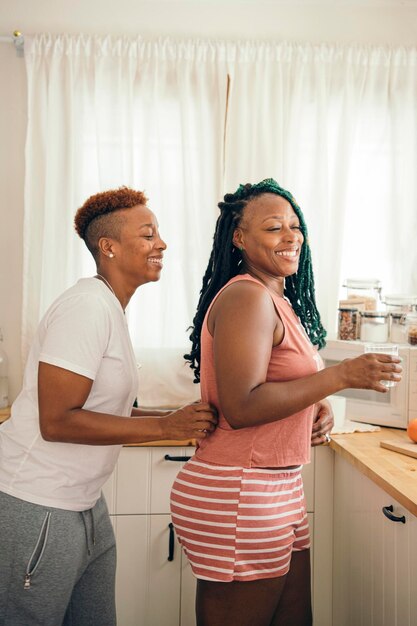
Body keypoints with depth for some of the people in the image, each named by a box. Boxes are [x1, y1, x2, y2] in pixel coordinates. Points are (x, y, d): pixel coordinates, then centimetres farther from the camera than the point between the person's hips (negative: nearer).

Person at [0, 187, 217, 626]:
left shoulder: (109, 309, 11)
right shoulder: (86, 306, -19)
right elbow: (57, 422, -24)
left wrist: (188, 420, 2)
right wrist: (166, 427, -22)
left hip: (85, 506, 9)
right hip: (37, 509, -9)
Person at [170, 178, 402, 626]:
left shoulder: (280, 300, 13)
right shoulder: (246, 297, -17)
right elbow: (240, 408, -25)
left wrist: (318, 410, 2)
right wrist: (341, 376, -23)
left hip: (280, 488, 9)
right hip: (236, 494, -9)